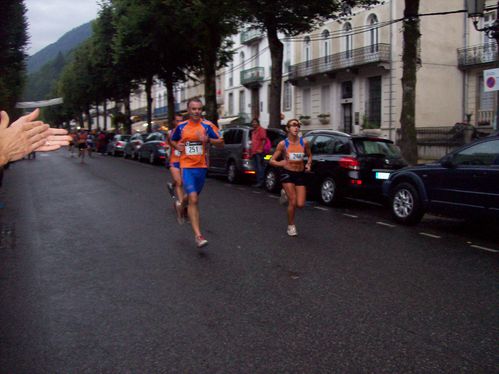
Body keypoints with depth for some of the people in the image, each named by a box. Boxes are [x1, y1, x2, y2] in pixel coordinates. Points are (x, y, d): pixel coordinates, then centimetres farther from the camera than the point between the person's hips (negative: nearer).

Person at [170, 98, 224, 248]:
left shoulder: (207, 125, -2)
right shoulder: (181, 126, 2)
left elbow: (221, 142, -4)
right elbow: (173, 140, 19)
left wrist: (208, 139, -22)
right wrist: (178, 146, -3)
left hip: (202, 167, 2)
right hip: (187, 167, -2)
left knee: (192, 196, 20)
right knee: (194, 199, -15)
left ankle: (181, 205, 57)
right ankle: (198, 235, -13)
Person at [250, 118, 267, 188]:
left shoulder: (261, 130, -4)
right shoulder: (253, 131, 23)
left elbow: (264, 140, -12)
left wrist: (261, 149, -20)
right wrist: (251, 151, 21)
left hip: (259, 152, -9)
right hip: (254, 152, 9)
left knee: (260, 167, -12)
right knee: (256, 168, 10)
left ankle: (261, 182, -14)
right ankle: (258, 181, 13)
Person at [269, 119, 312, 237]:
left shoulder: (304, 142, 0)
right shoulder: (283, 144, -6)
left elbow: (309, 155, 18)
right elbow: (272, 161, -2)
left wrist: (308, 164, -2)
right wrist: (280, 163, -23)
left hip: (300, 174, 3)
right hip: (287, 173, -3)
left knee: (300, 204, -6)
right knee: (293, 201, -10)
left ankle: (287, 194, 29)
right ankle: (291, 226, 13)